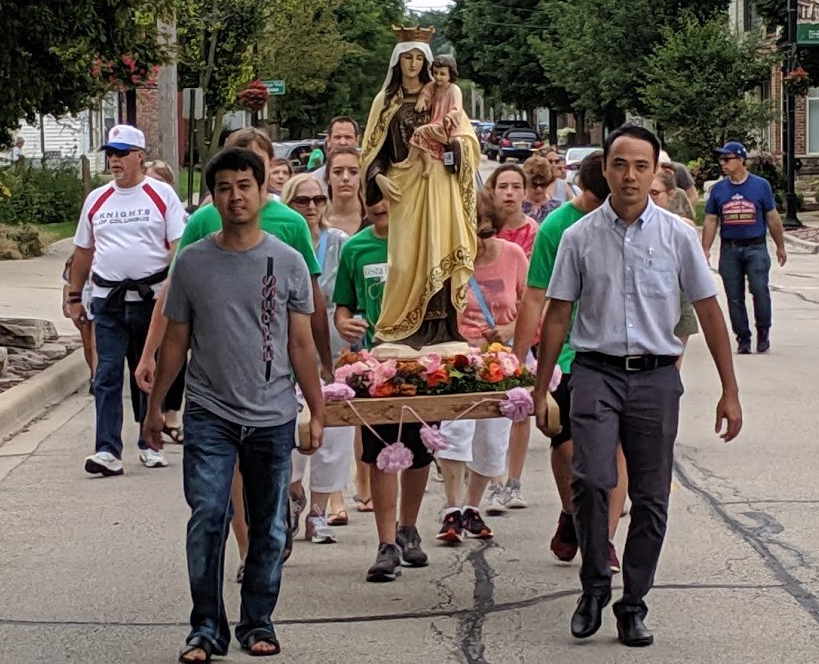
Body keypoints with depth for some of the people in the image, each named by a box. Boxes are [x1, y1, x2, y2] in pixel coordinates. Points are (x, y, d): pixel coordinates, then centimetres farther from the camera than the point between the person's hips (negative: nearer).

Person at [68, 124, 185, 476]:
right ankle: (107, 450, -9)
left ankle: (150, 444, 20)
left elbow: (178, 246, -5)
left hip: (152, 298, -2)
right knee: (107, 376, -6)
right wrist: (74, 296, 16)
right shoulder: (96, 199, 10)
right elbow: (83, 252, 17)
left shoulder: (162, 195, -1)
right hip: (108, 301, 2)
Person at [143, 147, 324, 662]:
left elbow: (301, 344, 4)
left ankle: (258, 623, 19)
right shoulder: (192, 263, 2)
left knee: (269, 526, 7)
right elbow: (176, 340, 9)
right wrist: (156, 405, 9)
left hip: (273, 417, 1)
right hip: (210, 415, 0)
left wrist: (317, 411, 3)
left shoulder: (288, 263, 1)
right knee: (207, 518, -9)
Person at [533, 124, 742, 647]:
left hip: (656, 375, 1)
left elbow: (709, 312, 6)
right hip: (596, 372, -1)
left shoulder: (678, 236, 2)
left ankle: (634, 605, 16)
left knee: (651, 497, 4)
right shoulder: (580, 238, 2)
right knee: (591, 479, -19)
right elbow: (557, 315, 8)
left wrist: (730, 392, 3)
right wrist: (541, 390, 8)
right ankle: (594, 586, 1)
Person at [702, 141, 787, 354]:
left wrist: (780, 246, 12)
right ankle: (743, 338, 14)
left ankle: (763, 332, 2)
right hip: (729, 249, 3)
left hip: (755, 247, -3)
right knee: (734, 297, 3)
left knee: (759, 289, -17)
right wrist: (705, 249, 4)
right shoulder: (718, 189, 8)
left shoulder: (761, 185, 3)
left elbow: (772, 218, 9)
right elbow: (710, 221, 10)